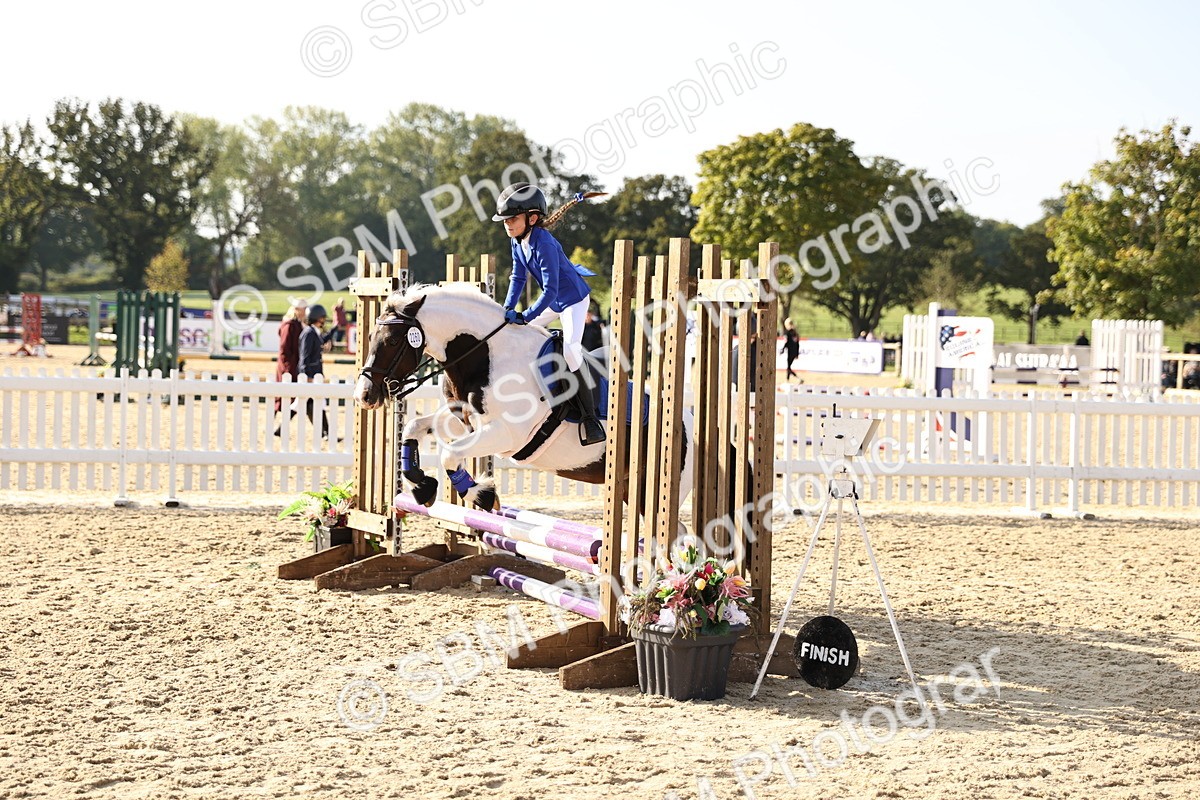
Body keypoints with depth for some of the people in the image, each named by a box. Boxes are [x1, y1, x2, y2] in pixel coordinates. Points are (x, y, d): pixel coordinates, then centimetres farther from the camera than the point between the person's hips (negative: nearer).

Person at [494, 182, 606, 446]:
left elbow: (550, 290, -33)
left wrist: (525, 316, -35)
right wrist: (508, 310, -6)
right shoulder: (518, 243, -3)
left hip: (574, 298, -10)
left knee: (570, 348, -27)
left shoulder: (543, 244, -30)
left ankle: (589, 416, -24)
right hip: (554, 301, 10)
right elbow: (518, 278, 6)